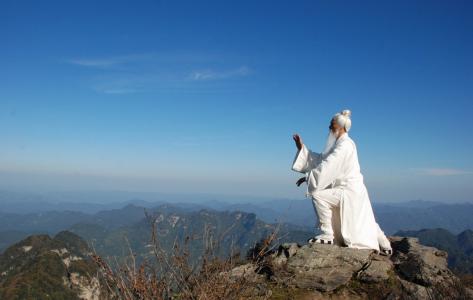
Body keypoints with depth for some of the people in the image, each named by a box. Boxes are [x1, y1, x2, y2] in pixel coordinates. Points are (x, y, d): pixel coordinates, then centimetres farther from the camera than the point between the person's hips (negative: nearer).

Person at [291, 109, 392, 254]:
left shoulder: (345, 145, -17)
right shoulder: (340, 144, 13)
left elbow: (326, 168, -24)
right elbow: (320, 160, 13)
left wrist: (307, 177, -16)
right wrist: (302, 148, 7)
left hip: (349, 192, -10)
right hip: (349, 192, 10)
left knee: (318, 195, -21)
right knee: (361, 227, 20)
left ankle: (327, 234, -13)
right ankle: (384, 246, 35)